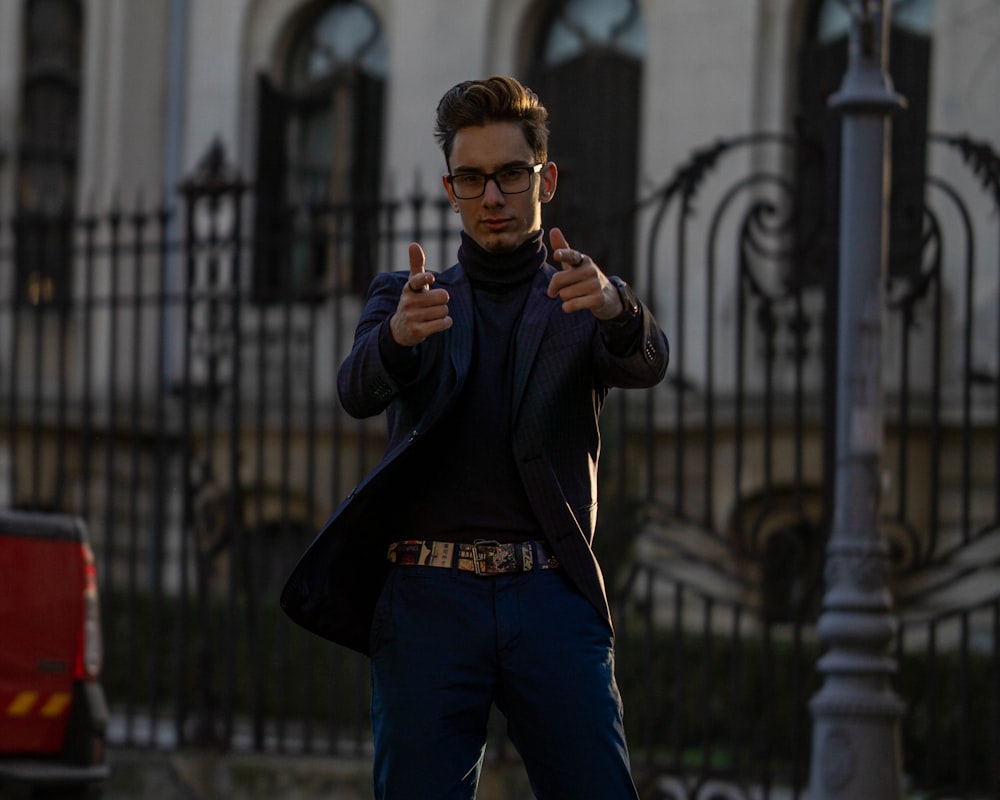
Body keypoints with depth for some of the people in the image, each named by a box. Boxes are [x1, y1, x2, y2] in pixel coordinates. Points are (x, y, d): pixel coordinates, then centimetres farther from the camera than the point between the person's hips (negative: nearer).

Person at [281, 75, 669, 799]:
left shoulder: (582, 304, 16)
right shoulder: (406, 299, 17)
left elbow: (647, 364, -6)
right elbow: (358, 390, -3)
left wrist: (613, 307, -31)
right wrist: (399, 334, -27)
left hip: (552, 600, 0)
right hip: (427, 601, 0)